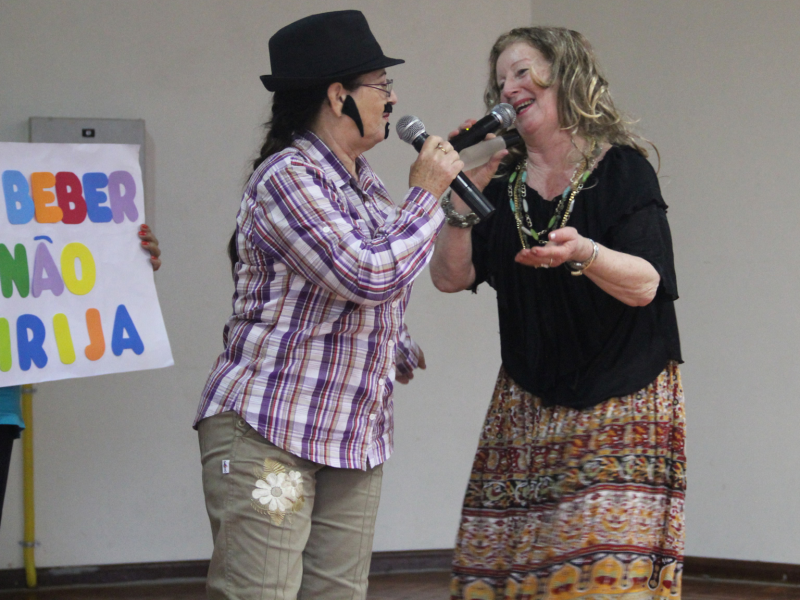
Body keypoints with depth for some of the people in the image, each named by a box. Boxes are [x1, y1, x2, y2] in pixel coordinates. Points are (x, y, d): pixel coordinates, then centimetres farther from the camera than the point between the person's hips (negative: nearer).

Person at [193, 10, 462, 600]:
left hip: (354, 437, 9)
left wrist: (401, 349, 13)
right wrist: (427, 194, -10)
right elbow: (368, 276, -21)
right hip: (269, 431, -9)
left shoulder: (366, 183, 15)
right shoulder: (286, 179, -14)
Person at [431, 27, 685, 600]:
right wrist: (462, 196, -7)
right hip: (528, 406, 4)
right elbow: (451, 276, 5)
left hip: (622, 400, -4)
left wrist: (583, 252, -31)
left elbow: (644, 285, -12)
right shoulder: (503, 182, 10)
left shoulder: (622, 168, -3)